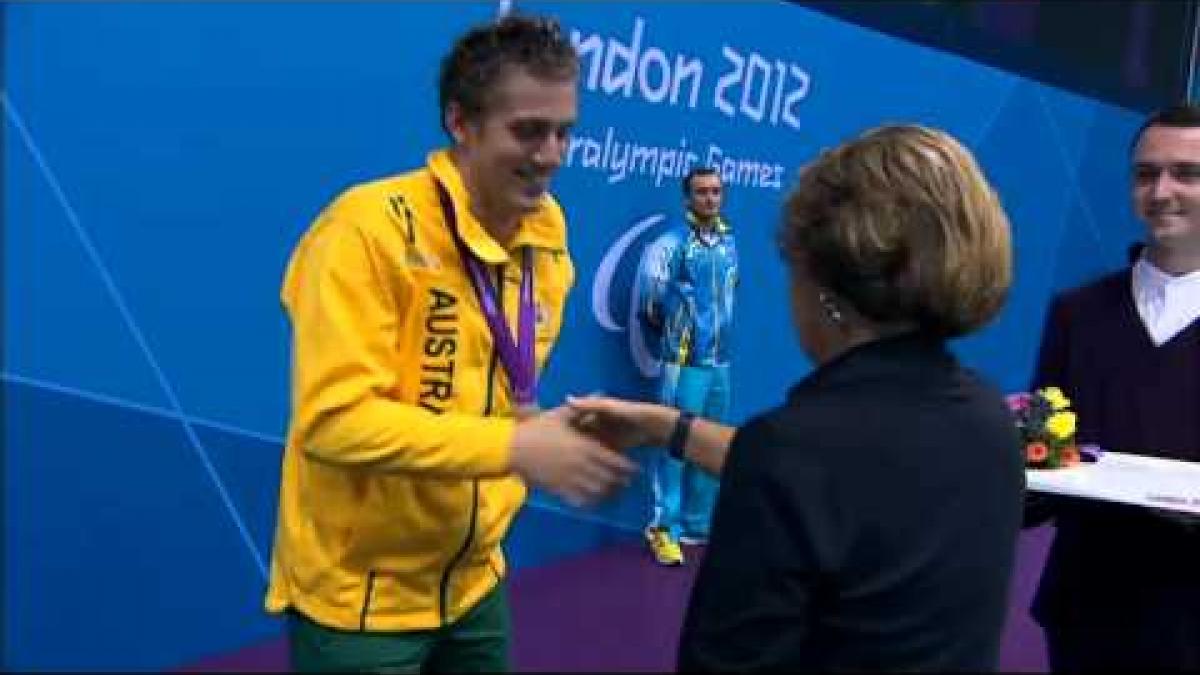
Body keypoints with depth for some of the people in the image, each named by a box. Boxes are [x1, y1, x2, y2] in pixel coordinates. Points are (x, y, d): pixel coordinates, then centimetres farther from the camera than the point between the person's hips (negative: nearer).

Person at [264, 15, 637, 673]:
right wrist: (514, 446, -29)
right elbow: (332, 418, -25)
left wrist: (551, 430, -2)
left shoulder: (547, 232, 0)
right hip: (358, 595, -6)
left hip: (472, 582, 7)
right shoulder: (372, 226, -21)